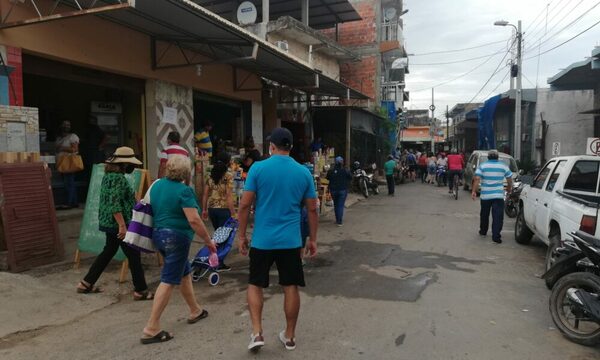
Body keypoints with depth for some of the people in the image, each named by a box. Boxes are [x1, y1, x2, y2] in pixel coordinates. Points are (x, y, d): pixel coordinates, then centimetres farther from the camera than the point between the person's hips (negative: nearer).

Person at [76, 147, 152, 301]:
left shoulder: (108, 175, 11)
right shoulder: (118, 178, -20)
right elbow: (115, 204, -26)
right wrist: (122, 226, -26)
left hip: (109, 222, 10)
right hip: (117, 223, -10)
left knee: (108, 252, 21)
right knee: (134, 256, 0)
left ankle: (86, 284, 27)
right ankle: (141, 291, 8)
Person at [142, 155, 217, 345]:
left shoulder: (157, 184, 8)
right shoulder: (184, 190, -16)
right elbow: (194, 220, -21)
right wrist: (208, 240, -12)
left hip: (159, 234, 9)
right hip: (176, 237, -9)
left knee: (185, 273, 22)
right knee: (169, 281, -4)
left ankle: (195, 311, 36)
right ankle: (151, 329, -2)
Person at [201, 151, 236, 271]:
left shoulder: (211, 176, 6)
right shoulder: (228, 177, -11)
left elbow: (205, 194, 6)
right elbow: (229, 196, -15)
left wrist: (204, 209, 14)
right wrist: (233, 213, -12)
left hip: (212, 209, 6)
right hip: (224, 210, -6)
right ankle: (219, 264, 9)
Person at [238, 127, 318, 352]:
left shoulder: (258, 168, -6)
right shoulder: (304, 172, 1)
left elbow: (245, 205, -6)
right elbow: (312, 209, 4)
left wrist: (242, 235, 4)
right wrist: (312, 239, 13)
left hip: (262, 239, -1)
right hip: (291, 240, 2)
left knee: (255, 285, 15)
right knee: (291, 287, 11)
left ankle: (257, 333, 9)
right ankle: (289, 336, 23)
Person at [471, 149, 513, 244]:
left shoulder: (482, 166, 0)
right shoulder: (503, 166, 3)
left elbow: (477, 179, -10)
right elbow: (510, 179, 7)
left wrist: (474, 191, -8)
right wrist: (509, 189, 25)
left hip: (485, 195, 1)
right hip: (499, 195, -1)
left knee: (484, 215, 17)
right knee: (498, 216, -3)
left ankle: (483, 231, 32)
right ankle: (496, 236, -8)